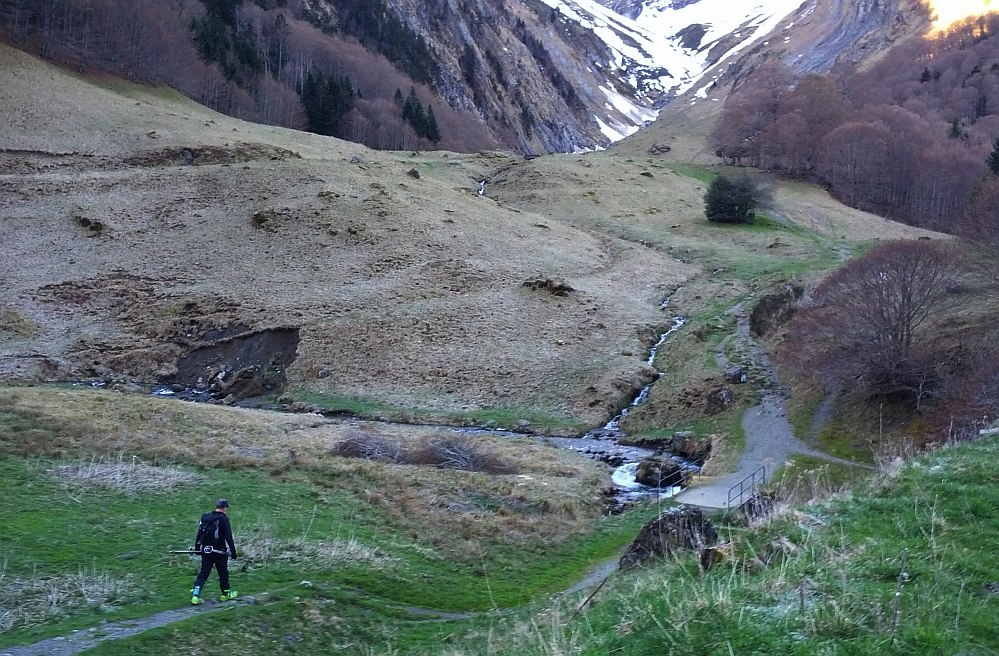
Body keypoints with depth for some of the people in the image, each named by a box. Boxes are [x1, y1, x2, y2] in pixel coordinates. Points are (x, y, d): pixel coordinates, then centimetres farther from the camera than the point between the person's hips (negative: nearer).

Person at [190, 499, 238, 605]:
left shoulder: (205, 517, 6)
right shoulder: (224, 519, -12)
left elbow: (200, 533, 14)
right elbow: (228, 537, -14)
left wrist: (197, 547, 22)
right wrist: (233, 551, -11)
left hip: (206, 551, 5)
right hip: (219, 551, -5)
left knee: (203, 573, 6)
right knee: (223, 572, 12)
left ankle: (195, 594, -7)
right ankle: (226, 594, 25)